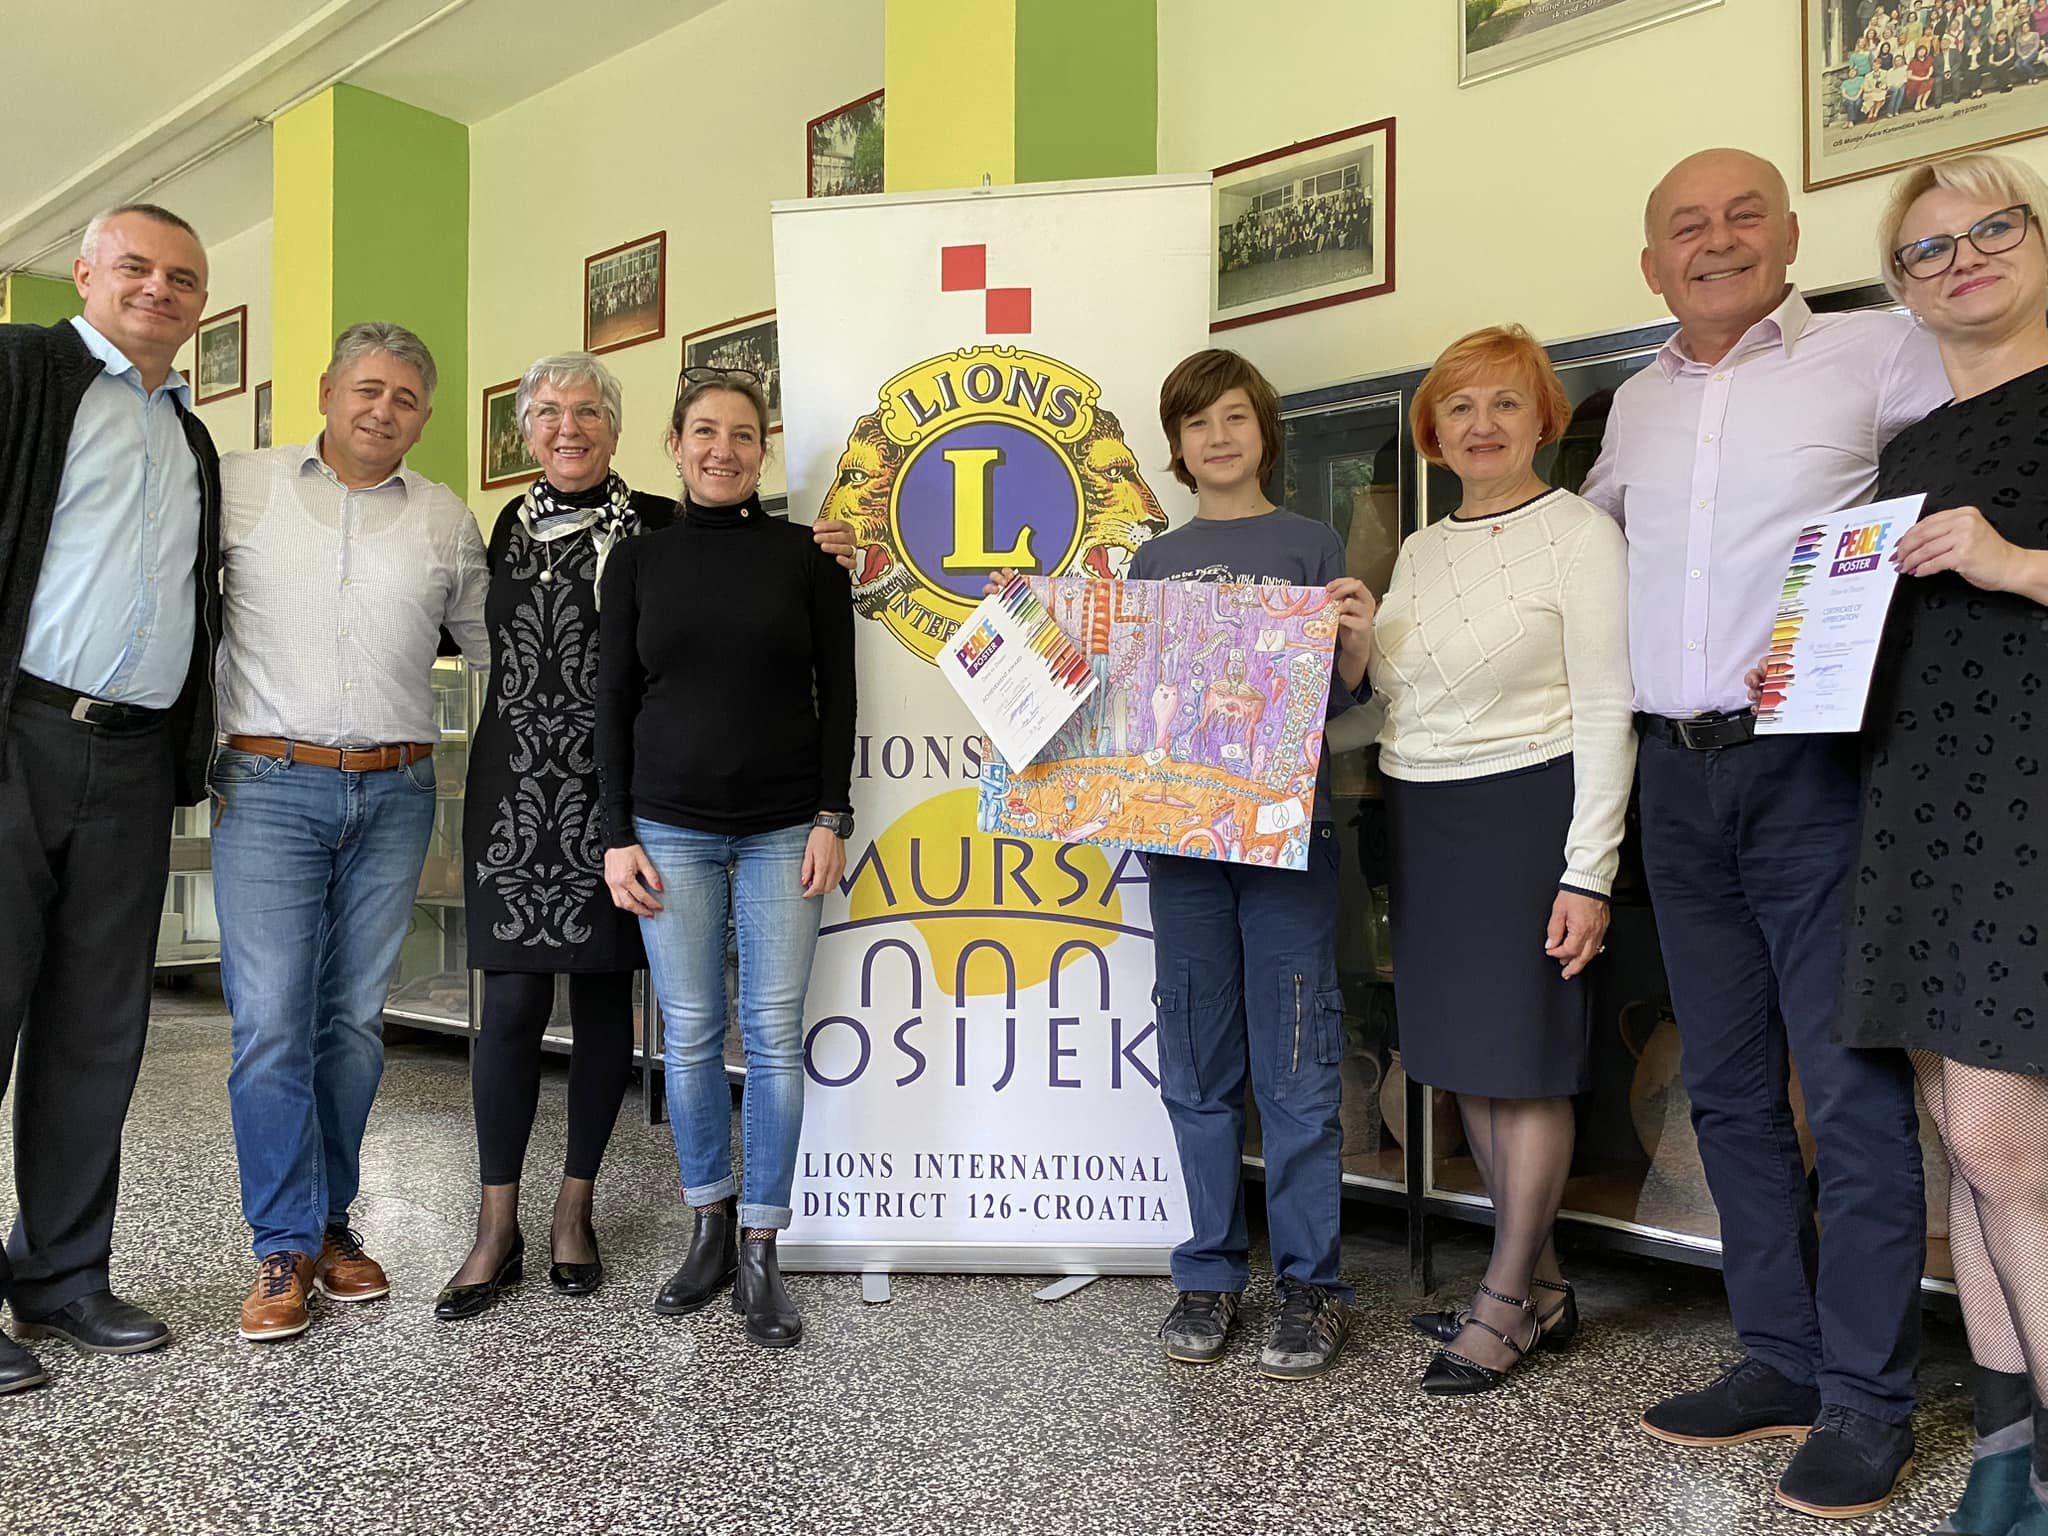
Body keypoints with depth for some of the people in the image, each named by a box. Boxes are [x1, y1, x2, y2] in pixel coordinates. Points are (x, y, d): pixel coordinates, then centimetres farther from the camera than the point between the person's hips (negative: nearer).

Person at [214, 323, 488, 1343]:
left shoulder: (445, 520, 10)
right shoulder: (243, 486, 4)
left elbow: (489, 641, 19)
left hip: (394, 795, 2)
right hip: (269, 787, -2)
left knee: (355, 1020, 8)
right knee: (271, 1020, -7)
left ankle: (330, 1220, 21)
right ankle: (285, 1248, 4)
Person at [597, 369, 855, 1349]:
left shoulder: (806, 556, 2)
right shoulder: (638, 561, 7)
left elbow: (837, 693, 2)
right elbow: (614, 704, 6)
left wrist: (832, 817, -5)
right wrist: (618, 837, 1)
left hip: (783, 828, -1)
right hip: (670, 828, 1)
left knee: (774, 1036, 0)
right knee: (690, 1036, 5)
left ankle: (760, 1252, 12)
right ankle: (708, 1231, 22)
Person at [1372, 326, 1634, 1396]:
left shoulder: (1580, 532, -6)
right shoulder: (1419, 551, 14)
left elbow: (1607, 711, -11)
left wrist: (1588, 871, -16)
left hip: (1527, 808, -7)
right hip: (1419, 820, 7)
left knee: (1525, 1062, 0)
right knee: (1463, 1057, 10)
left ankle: (1504, 1305, 12)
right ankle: (1542, 1284, 25)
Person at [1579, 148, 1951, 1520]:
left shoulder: (1878, 353, 2)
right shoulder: (1638, 406, 16)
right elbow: (1586, 526, 31)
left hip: (1813, 771, -5)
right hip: (1677, 778, 5)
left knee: (1853, 1088, -3)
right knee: (1730, 1087, 10)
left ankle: (1867, 1399, 11)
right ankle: (1781, 1362, 23)